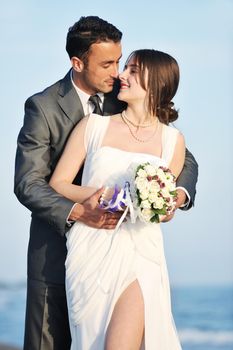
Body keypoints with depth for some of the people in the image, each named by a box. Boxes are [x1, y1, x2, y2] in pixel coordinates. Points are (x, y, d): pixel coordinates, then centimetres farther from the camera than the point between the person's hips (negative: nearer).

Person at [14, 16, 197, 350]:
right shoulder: (43, 107, -8)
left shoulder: (126, 101, 2)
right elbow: (28, 182, -13)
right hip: (57, 252, -3)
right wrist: (76, 212, -30)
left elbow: (185, 161, 5)